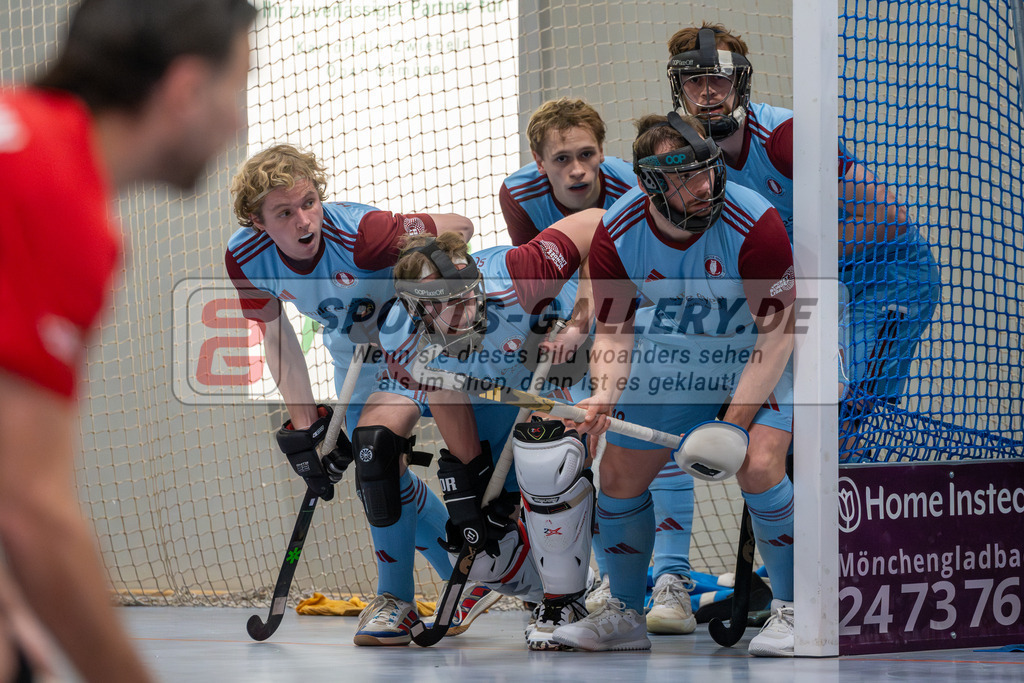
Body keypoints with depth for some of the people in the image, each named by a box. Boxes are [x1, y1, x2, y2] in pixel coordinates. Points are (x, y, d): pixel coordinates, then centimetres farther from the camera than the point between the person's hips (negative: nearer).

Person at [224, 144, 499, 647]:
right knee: (383, 480, 11)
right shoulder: (245, 257, -22)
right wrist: (304, 421, -11)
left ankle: (396, 600, -9)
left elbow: (459, 228, -25)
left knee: (376, 446, -24)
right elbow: (276, 335, -7)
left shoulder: (360, 233, -37)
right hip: (352, 355, 6)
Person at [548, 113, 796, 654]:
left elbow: (777, 335, -25)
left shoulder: (754, 224, -31)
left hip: (756, 354, -4)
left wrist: (735, 422, -30)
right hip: (673, 354, 4)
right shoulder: (616, 235, -19)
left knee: (757, 465, -26)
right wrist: (605, 395, -30)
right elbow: (614, 331, -9)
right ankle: (625, 615, 23)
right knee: (620, 473, 3)